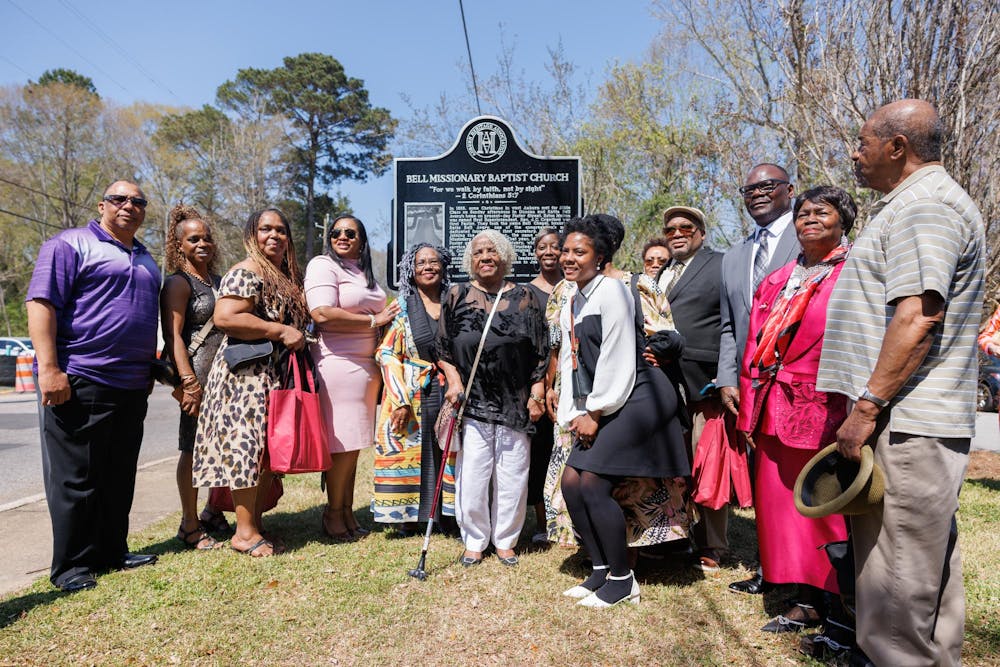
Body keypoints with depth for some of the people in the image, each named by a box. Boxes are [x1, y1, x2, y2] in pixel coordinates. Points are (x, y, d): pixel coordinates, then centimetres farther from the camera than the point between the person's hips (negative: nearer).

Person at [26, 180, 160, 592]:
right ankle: (71, 566, 11)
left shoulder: (146, 260, 20)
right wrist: (49, 368, -19)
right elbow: (41, 304, -12)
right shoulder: (70, 244, -3)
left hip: (132, 387, 7)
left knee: (120, 477, 13)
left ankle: (112, 552, 24)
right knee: (76, 477, 0)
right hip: (79, 383, -7)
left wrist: (148, 371, 21)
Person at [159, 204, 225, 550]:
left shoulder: (217, 280, 17)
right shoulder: (178, 282, -4)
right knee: (194, 449, 1)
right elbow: (173, 335, -12)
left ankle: (214, 508, 29)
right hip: (198, 375, -7)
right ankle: (190, 526, 14)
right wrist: (188, 382, -20)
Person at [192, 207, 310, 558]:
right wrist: (281, 331, -20)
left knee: (269, 450, 10)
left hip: (278, 376, 9)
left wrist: (298, 336, 9)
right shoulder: (246, 272, -9)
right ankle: (245, 532, 3)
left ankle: (255, 524, 20)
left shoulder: (288, 277, 18)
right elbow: (224, 317, -22)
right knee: (249, 446, -7)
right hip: (247, 373, -9)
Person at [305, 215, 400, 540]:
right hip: (338, 364, -7)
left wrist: (390, 316, 12)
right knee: (342, 443, -3)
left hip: (367, 365, 8)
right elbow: (322, 314, -19)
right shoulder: (323, 265, -5)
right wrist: (373, 320, -13)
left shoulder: (364, 272, 19)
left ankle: (347, 510, 23)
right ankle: (333, 513, 14)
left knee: (353, 443, 12)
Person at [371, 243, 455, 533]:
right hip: (411, 395, -2)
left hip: (449, 390, 2)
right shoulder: (402, 306, 2)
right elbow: (387, 354, -4)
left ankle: (450, 510, 19)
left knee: (450, 451, 4)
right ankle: (408, 514, 20)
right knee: (409, 451, 4)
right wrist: (400, 399, -13)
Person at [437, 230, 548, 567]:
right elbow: (443, 350, 8)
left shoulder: (523, 298, 5)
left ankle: (505, 540, 25)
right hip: (471, 402, 0)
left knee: (512, 475, 6)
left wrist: (537, 394, -2)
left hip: (515, 403, 1)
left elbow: (539, 354, 5)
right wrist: (454, 381, -6)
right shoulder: (456, 296, 5)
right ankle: (474, 540, 21)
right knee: (471, 474, 1)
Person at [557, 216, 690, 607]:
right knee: (571, 481, 3)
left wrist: (594, 413, -11)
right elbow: (570, 364, 15)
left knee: (593, 484, -12)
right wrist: (574, 415, 4)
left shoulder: (611, 290, -11)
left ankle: (622, 581, 6)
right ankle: (601, 570, 19)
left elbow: (617, 360, -15)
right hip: (600, 407, 9)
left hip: (637, 397, -9)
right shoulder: (570, 306, 16)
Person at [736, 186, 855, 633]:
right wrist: (750, 413, 8)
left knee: (830, 505, 3)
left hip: (827, 409, -6)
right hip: (776, 411, 6)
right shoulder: (776, 282, 15)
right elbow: (755, 349, 12)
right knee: (784, 502, 9)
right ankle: (808, 601, 24)